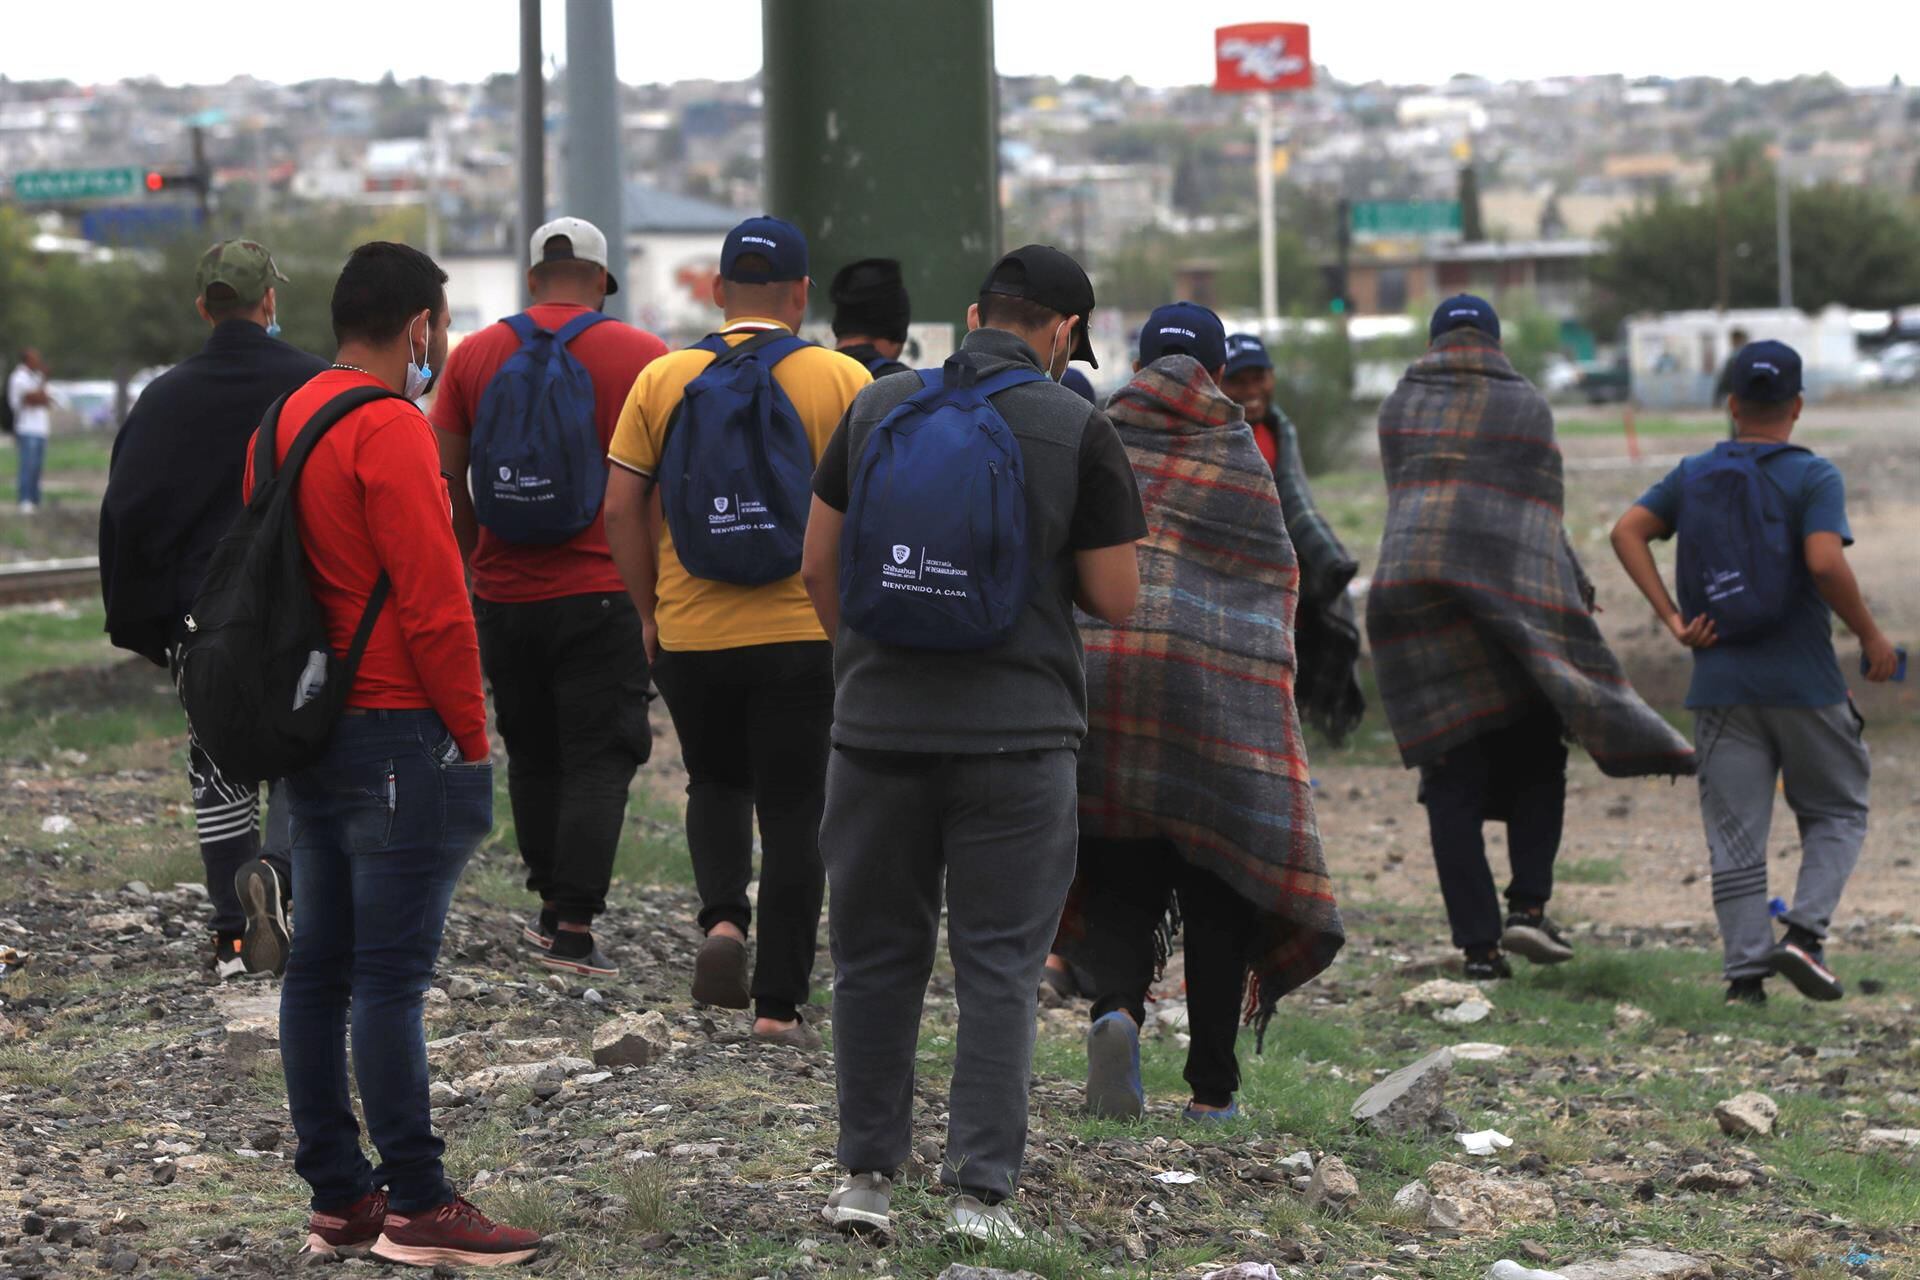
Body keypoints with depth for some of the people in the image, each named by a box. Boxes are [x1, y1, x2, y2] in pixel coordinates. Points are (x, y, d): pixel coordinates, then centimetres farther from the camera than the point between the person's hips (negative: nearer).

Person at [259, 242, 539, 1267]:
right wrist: (471, 739, -10)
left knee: (318, 968, 10)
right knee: (392, 975, -7)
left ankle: (338, 1199, 14)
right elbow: (434, 603, -18)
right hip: (399, 737, -9)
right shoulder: (390, 430, -15)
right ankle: (418, 1210, -5)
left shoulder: (284, 420, 13)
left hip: (309, 731, 9)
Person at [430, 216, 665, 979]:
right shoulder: (642, 356, -2)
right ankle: (574, 928, -10)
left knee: (532, 755, 18)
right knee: (598, 762, -2)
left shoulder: (473, 356, 5)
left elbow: (445, 479, 5)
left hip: (505, 595, 3)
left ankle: (551, 908, 26)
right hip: (603, 594, -3)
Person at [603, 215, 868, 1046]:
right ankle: (779, 1004, 4)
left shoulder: (663, 380, 0)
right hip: (803, 634, -1)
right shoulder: (843, 384, -3)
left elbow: (621, 510, -1)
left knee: (716, 784, 23)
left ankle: (723, 918, -1)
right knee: (791, 813, 5)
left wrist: (649, 610, 10)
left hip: (689, 635, 1)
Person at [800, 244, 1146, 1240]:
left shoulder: (877, 408, 3)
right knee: (998, 967, 4)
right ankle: (980, 1189, 1)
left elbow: (818, 566, 8)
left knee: (876, 954, 13)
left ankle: (866, 1177, 17)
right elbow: (1115, 599, -3)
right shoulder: (1078, 429, -5)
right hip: (1018, 734, -2)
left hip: (879, 721, 2)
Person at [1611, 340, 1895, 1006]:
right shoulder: (1813, 477, -7)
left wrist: (1672, 620, -1)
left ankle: (1746, 970, -4)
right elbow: (1825, 563, -20)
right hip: (1803, 680, -3)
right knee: (1836, 813, 13)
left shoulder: (1694, 475, 8)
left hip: (1719, 681, 3)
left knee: (1735, 836, 4)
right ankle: (1805, 933, -7)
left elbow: (1627, 532, -1)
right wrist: (1871, 635, -7)